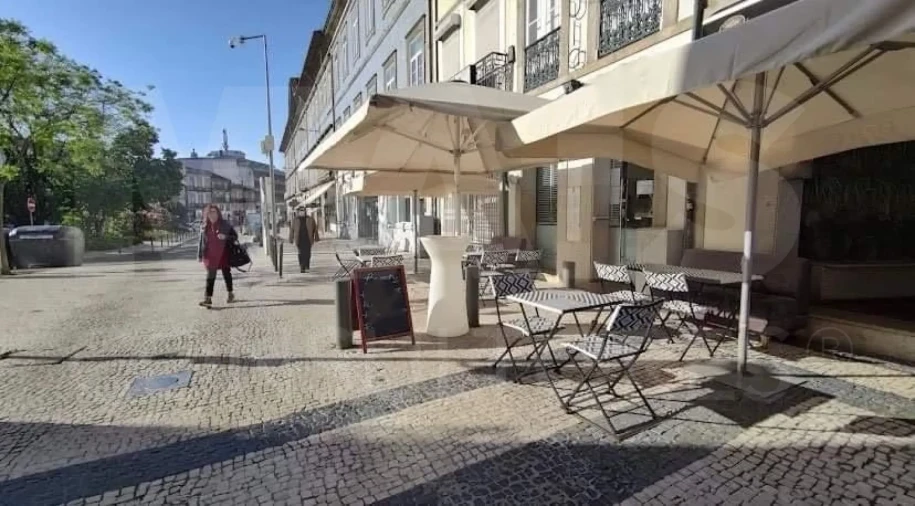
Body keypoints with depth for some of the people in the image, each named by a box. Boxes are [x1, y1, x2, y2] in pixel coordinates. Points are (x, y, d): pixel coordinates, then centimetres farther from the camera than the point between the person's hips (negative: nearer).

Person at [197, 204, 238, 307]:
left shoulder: (225, 224, -2)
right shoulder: (204, 227, 5)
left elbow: (235, 236, 0)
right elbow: (201, 241, 8)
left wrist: (225, 237, -20)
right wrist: (200, 255, 5)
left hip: (223, 254, -1)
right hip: (210, 255, 1)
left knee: (226, 273, 11)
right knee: (210, 276, 0)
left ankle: (230, 294, 27)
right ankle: (208, 298, 1)